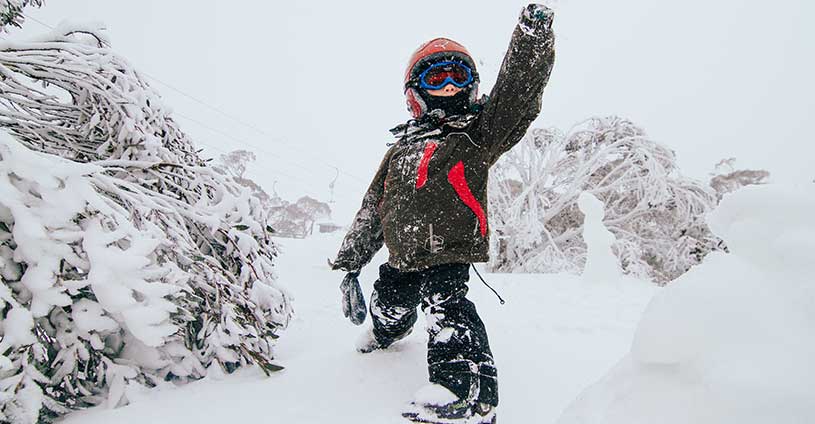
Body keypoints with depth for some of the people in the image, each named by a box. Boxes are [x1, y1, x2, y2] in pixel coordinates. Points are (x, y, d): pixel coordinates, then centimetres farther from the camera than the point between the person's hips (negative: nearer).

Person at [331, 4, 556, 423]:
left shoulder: (478, 133, -1)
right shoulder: (401, 148, 13)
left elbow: (517, 93, -20)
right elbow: (373, 208, 15)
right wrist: (350, 264, 13)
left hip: (449, 251, -6)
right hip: (402, 258, 6)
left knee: (443, 302, -31)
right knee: (388, 307, 24)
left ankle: (468, 389, -36)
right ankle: (388, 332, 60)